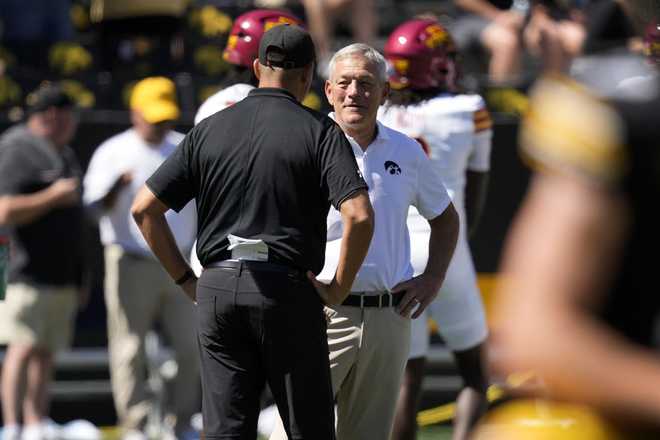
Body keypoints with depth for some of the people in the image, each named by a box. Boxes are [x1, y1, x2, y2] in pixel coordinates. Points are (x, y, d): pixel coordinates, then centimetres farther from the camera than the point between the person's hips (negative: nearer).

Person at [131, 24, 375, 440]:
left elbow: (145, 208, 6)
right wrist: (340, 288, -6)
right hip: (288, 291, -3)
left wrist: (186, 280, 11)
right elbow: (359, 215, -17)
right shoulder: (319, 131, -3)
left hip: (216, 291, 3)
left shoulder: (209, 129, 8)